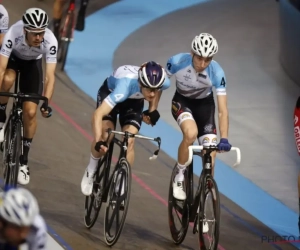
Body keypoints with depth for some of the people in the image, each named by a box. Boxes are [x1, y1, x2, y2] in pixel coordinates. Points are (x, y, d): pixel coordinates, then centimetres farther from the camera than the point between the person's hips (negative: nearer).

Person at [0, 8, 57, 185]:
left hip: (33, 62, 1)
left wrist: (46, 103, -49)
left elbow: (50, 75, -37)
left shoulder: (50, 41, -37)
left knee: (30, 112, -9)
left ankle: (24, 161, 6)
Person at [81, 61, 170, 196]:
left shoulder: (164, 82, -32)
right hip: (110, 93, -3)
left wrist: (153, 110, -3)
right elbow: (98, 114, -50)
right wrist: (98, 141, -60)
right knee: (105, 136, -20)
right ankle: (91, 170, 8)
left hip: (134, 100, 3)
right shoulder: (125, 86, -46)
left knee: (129, 141, -14)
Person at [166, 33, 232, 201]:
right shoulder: (177, 62, -30)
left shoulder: (217, 73, -30)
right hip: (182, 101, -1)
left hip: (205, 104, 1)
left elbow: (223, 110, -31)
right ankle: (179, 177, -12)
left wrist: (224, 139, -40)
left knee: (210, 157, -11)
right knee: (191, 133, -33)